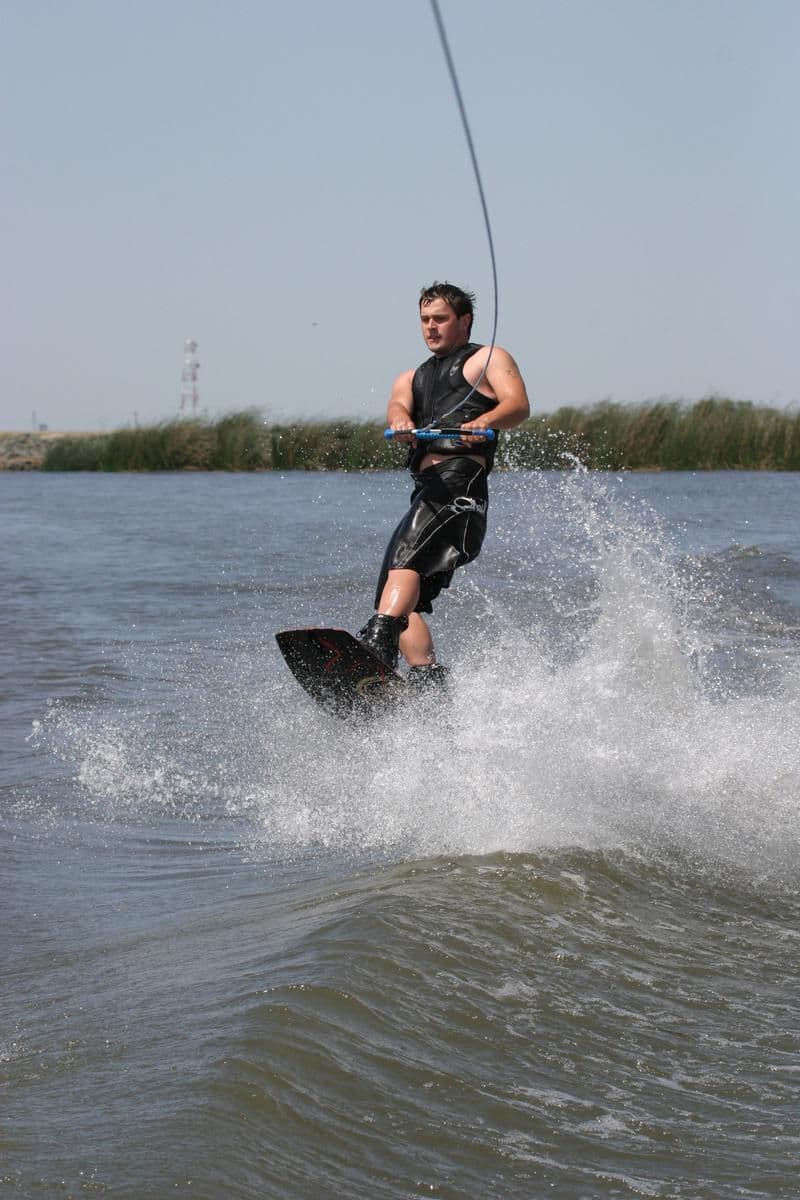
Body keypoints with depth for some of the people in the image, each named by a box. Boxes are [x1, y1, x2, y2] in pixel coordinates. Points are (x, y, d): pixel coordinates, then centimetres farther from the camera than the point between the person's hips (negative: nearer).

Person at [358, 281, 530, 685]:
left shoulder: (487, 359, 16)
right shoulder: (412, 378, 33)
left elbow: (519, 404, -4)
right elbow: (397, 406, 9)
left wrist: (485, 421, -28)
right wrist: (401, 423, -19)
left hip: (461, 477, -8)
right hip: (426, 489, 8)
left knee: (406, 558, -30)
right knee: (398, 600, -6)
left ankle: (377, 644, -47)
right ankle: (427, 679, -15)